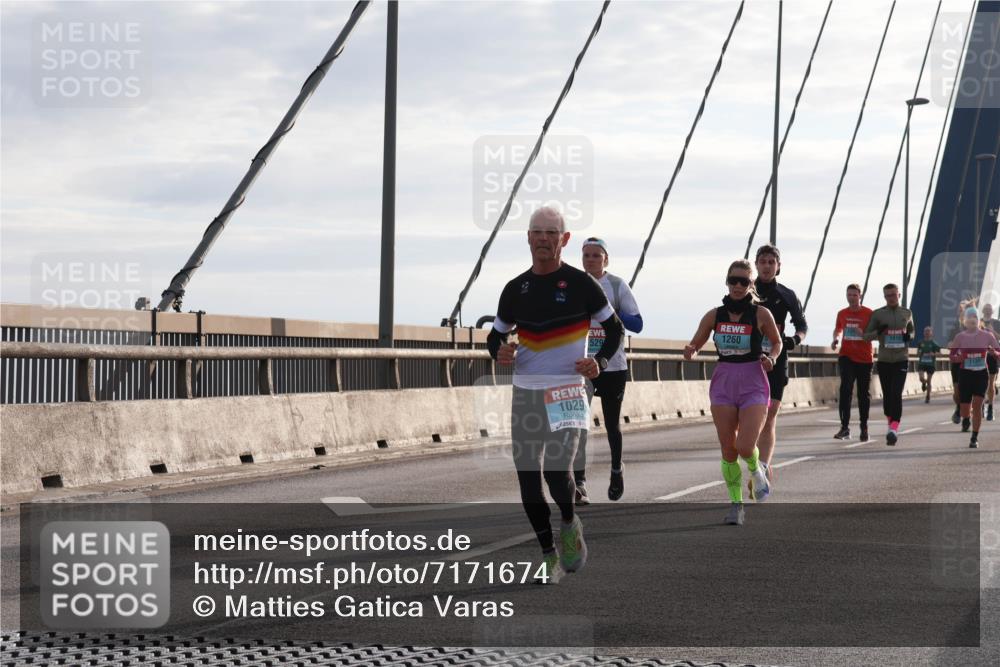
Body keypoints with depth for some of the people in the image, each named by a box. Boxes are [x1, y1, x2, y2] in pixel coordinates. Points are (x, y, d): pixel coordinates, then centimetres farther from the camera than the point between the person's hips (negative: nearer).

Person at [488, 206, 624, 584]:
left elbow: (615, 329, 7)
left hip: (566, 393, -4)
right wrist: (499, 352, -4)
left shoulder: (581, 284, -2)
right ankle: (549, 556, 16)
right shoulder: (515, 289, 8)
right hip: (525, 393, 4)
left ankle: (569, 524, 12)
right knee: (527, 479, 2)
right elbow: (496, 335, 19)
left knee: (556, 470, -20)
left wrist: (600, 362, -10)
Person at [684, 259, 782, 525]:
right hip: (723, 383, 3)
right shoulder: (714, 315, 2)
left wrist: (771, 358, -10)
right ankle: (736, 504, 14)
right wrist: (690, 351, -13)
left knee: (745, 447, -15)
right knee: (728, 450, 1)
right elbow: (695, 344, 10)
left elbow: (777, 342, 10)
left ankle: (757, 470, 20)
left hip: (753, 385, -3)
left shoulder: (761, 314, -5)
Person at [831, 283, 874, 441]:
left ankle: (864, 428, 20)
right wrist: (835, 339, 4)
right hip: (846, 357, 1)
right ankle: (845, 427, -17)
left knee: (864, 394, 7)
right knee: (845, 388, -16)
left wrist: (864, 334, -20)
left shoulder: (869, 314, -3)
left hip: (864, 359, -1)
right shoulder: (842, 314, 7)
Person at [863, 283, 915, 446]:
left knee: (896, 393, -15)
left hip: (901, 359, -1)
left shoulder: (907, 314, 8)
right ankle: (891, 424, 26)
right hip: (884, 360, 1)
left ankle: (894, 429, -22)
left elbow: (912, 330, 23)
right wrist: (878, 332, -17)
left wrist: (909, 336, -1)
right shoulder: (877, 314, 3)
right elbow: (866, 335, 4)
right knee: (887, 395, 7)